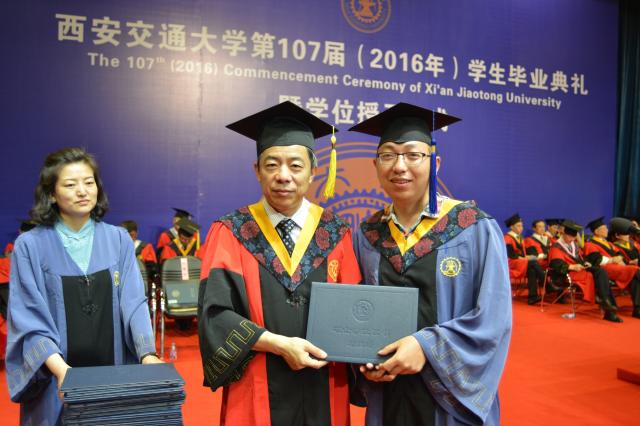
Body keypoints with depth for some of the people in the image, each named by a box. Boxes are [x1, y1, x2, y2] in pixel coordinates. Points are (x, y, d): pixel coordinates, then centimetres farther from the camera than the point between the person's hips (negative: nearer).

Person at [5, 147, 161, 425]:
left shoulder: (118, 240, -1)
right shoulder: (30, 246, -6)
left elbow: (133, 302, -6)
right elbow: (29, 318, -10)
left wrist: (147, 354, -21)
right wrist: (60, 368, -25)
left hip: (114, 375, 2)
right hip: (58, 383, -2)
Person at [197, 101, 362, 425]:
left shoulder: (336, 235, 1)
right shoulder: (230, 233, -5)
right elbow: (215, 313, -11)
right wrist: (279, 344, -20)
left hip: (324, 393, 2)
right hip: (258, 395, -1)